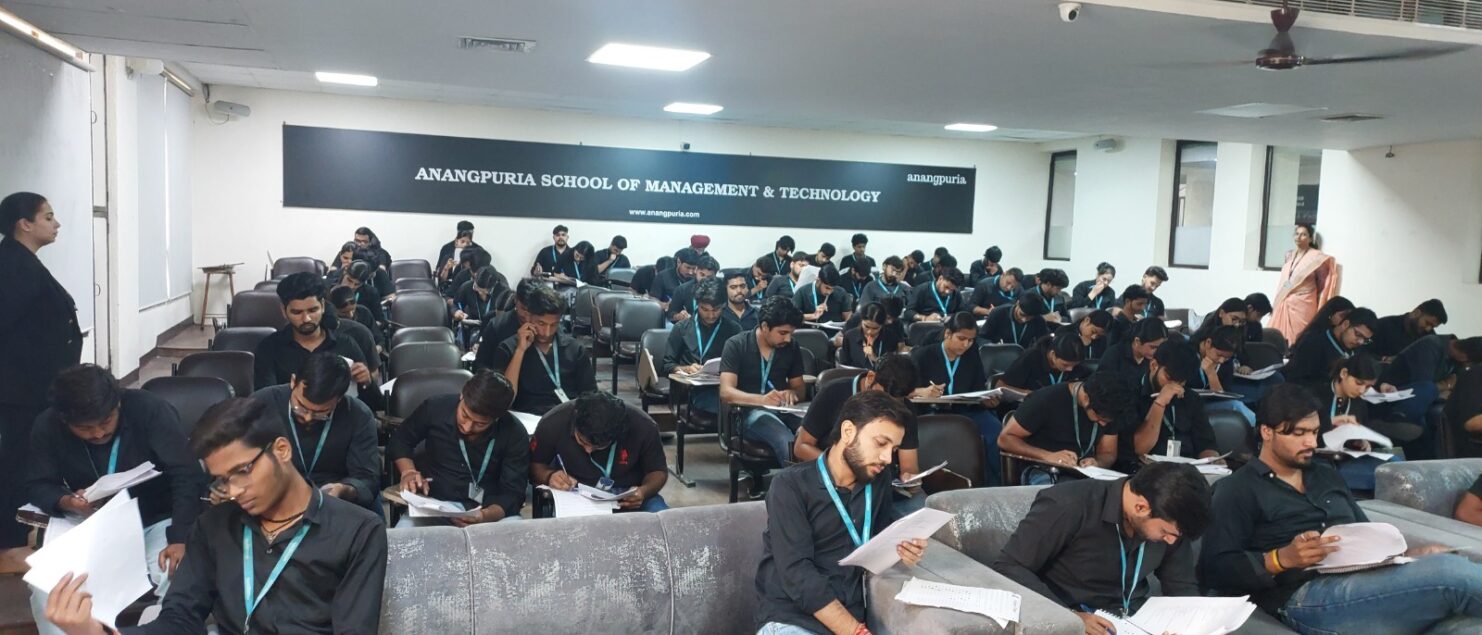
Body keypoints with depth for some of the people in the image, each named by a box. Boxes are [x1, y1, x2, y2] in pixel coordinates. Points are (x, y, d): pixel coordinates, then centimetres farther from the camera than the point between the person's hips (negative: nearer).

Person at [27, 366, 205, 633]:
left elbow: (187, 478, -24)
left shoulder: (150, 410, -20)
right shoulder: (48, 427, -8)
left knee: (177, 578, -32)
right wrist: (66, 502, -26)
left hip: (157, 521, -3)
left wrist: (180, 539, -36)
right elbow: (37, 486, -1)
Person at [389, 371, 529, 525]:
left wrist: (485, 516, -32)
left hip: (492, 512, -1)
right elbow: (399, 441, 11)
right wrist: (408, 472, -9)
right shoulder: (435, 408, -8)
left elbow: (513, 493, -12)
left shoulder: (515, 434, -11)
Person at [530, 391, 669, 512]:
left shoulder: (643, 427, -19)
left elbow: (658, 471, -3)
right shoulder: (553, 423, -17)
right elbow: (534, 465, -1)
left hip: (628, 498, 0)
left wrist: (644, 491, -25)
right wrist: (549, 476, -24)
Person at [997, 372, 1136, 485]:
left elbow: (1108, 454, 9)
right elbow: (1005, 439, -14)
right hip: (1043, 472, -5)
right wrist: (1048, 455, -29)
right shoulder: (1046, 400, -16)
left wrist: (1097, 463, -17)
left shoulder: (1108, 410, 0)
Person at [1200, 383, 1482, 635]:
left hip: (1367, 579, 8)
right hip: (1306, 596, -7)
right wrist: (1282, 559, -18)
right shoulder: (1238, 489, 3)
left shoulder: (1326, 475, 28)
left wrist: (1407, 552, 5)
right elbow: (1213, 568, -5)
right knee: (1452, 572, -26)